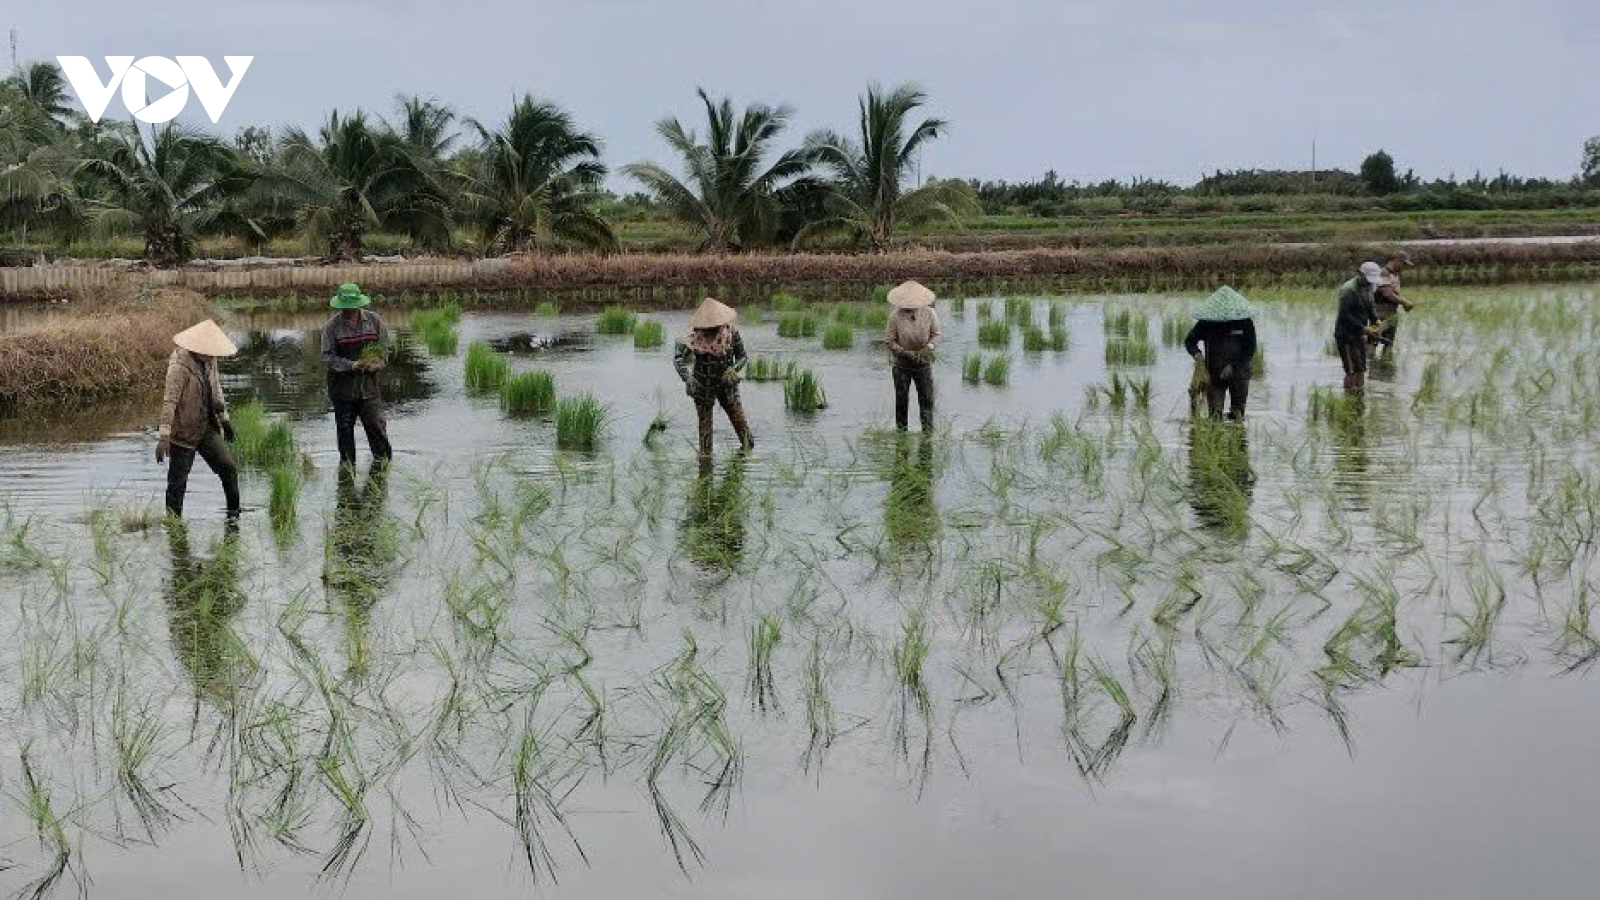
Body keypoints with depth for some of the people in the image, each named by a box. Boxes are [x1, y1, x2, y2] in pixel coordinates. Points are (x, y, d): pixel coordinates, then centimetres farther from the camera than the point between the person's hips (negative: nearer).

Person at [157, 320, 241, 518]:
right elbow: (169, 401, -28)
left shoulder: (209, 360, 3)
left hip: (207, 430, 7)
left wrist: (223, 418, 25)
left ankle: (234, 513, 15)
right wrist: (164, 436, -34)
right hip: (184, 433, -7)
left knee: (228, 468, 2)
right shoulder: (179, 367, -22)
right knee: (177, 483, -1)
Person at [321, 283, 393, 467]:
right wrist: (351, 365, -21)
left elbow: (385, 347, 7)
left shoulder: (374, 320, 1)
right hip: (342, 387, -1)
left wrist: (376, 363, -13)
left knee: (377, 425, -2)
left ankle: (384, 459, 11)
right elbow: (327, 357, -7)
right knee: (345, 430, 7)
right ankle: (347, 463, 20)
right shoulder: (332, 326, -5)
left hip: (369, 385, 1)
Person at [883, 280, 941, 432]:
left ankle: (928, 431, 3)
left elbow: (936, 334, 4)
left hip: (923, 362, 1)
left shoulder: (929, 313, -8)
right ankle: (901, 431, 20)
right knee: (901, 399, 8)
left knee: (927, 398, -2)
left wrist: (928, 348, -15)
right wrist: (906, 353, -19)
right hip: (902, 364, -1)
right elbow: (889, 341, -9)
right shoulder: (895, 317, -14)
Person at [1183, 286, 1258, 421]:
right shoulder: (1205, 322, -2)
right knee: (1214, 416, -6)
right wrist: (1197, 354, -16)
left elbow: (1250, 349, -2)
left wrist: (1233, 366, -13)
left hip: (1238, 375, 0)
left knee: (1238, 414, 1)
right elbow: (1189, 341, 7)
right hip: (1214, 374, 0)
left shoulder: (1245, 322, -4)